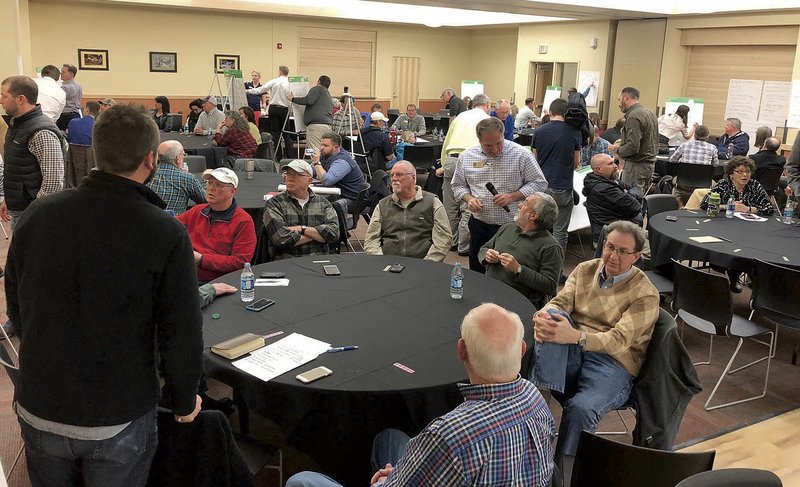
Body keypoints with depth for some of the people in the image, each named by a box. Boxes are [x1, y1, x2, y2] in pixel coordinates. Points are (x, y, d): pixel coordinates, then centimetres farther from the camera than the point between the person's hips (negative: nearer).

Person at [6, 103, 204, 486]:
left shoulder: (36, 215, -8)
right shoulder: (166, 234, -21)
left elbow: (15, 306, 5)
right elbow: (182, 332, -16)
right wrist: (183, 401, 2)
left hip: (37, 409, 4)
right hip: (118, 420, -3)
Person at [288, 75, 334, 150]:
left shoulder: (318, 88, 6)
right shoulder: (329, 96, 31)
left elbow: (309, 100, -11)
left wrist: (293, 99, 0)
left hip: (316, 124, -9)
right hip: (328, 125, 9)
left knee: (314, 151, -15)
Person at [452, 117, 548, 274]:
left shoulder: (521, 155, -8)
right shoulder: (467, 156, 1)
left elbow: (539, 183, -4)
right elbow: (458, 185, 12)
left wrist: (513, 196, -17)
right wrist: (469, 199, -8)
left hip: (512, 225, -3)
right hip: (479, 224, 3)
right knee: (477, 273, 12)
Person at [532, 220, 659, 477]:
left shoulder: (645, 294, -6)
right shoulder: (585, 269, 10)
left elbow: (619, 340, -18)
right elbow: (560, 302, 0)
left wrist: (574, 336, -36)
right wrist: (543, 314, -27)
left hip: (613, 363, -4)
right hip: (571, 352, 4)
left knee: (581, 407, -34)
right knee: (553, 319, -27)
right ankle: (542, 390, -37)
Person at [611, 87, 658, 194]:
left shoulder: (634, 117, -15)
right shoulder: (649, 113, 15)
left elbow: (633, 147, -23)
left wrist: (617, 150, -5)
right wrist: (622, 143, 16)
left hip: (637, 165, -10)